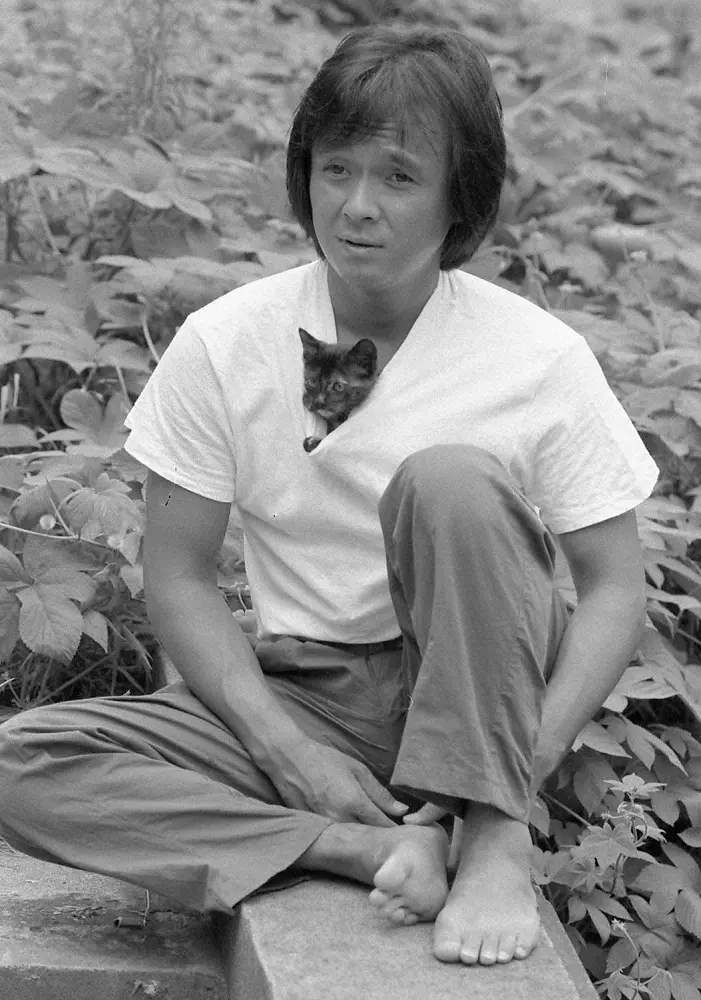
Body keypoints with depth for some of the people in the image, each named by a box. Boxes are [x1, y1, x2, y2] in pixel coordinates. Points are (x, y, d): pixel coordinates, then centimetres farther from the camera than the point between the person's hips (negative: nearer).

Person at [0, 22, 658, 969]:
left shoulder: (542, 358, -9)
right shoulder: (223, 343, -5)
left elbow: (615, 588, -4)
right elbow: (177, 574, -1)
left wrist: (522, 768, -20)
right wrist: (290, 752, -15)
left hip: (477, 693, -2)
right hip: (299, 698, 2)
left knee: (452, 478, -31)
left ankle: (496, 835, -23)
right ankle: (371, 850, -25)